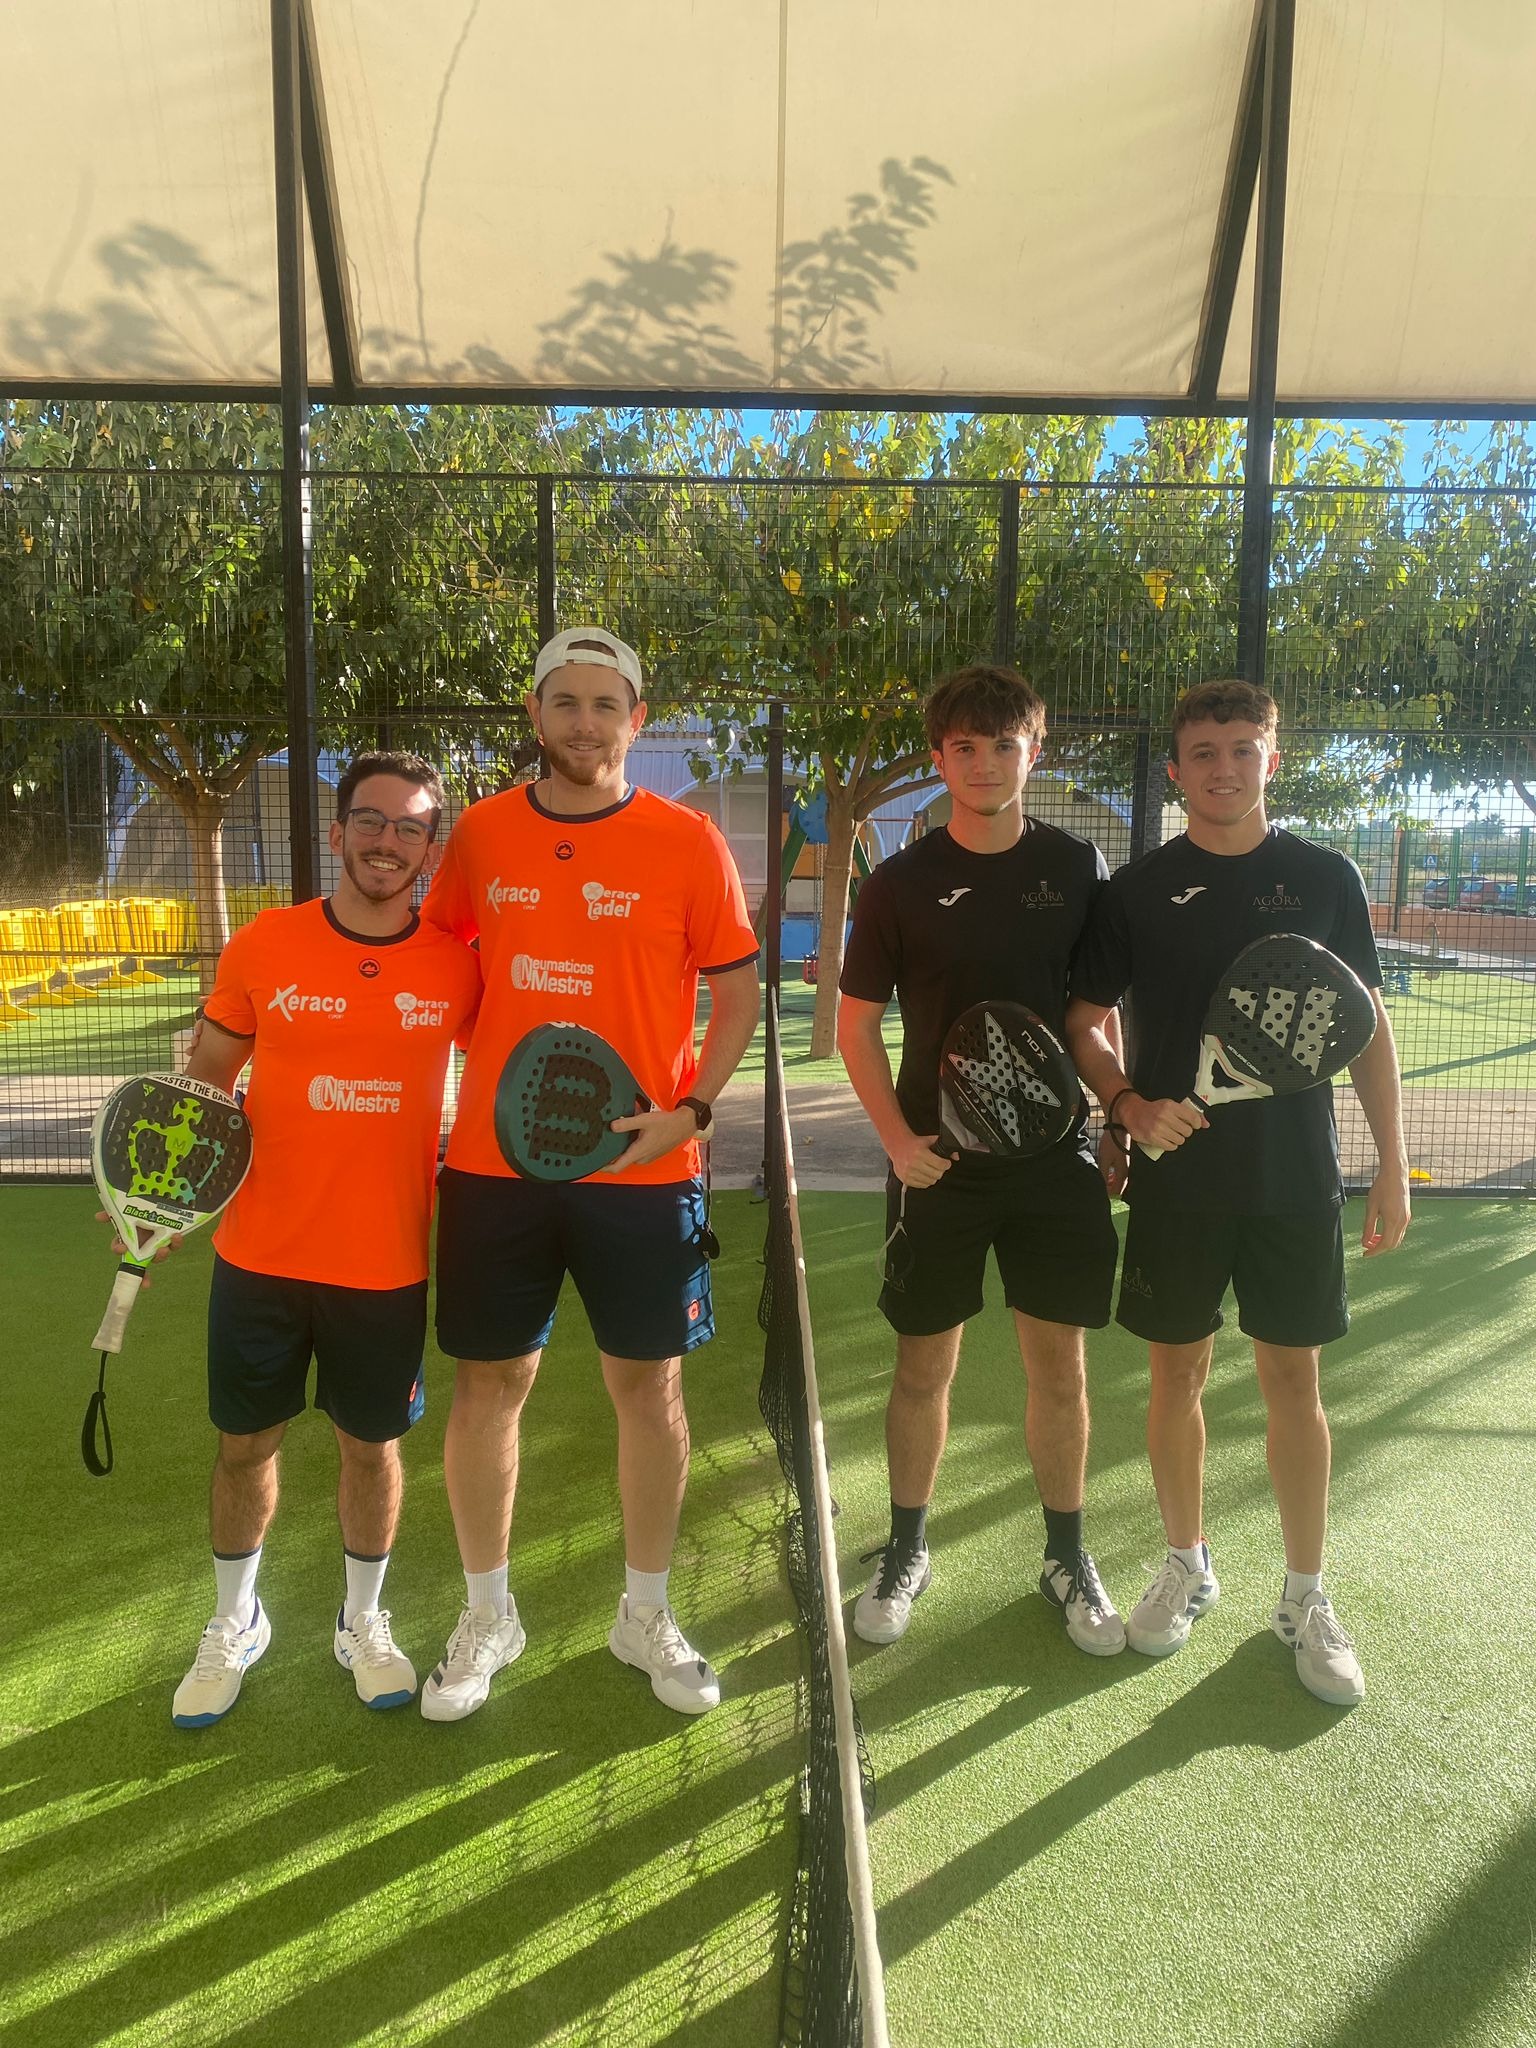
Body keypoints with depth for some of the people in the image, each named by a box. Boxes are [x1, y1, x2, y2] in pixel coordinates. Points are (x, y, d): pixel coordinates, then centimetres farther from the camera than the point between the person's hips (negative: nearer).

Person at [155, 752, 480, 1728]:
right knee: (246, 1444, 15)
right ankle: (234, 1625, 41)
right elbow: (203, 1081, 4)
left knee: (373, 1446, 14)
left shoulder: (457, 966, -7)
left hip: (387, 1267, 0)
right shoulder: (262, 947, -6)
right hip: (260, 1255, 1)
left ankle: (364, 1621, 40)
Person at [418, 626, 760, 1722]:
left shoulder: (687, 840, -3)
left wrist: (688, 1110, -12)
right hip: (494, 1162, 2)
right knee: (489, 1384, 9)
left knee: (649, 1385, 8)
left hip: (641, 1167, -1)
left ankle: (646, 1612, 29)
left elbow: (737, 993, 0)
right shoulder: (480, 832, 3)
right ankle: (488, 1612, 30)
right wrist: (495, 1064, 2)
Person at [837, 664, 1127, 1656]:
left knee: (1060, 1366, 8)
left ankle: (1068, 1556, 28)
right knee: (925, 1365, 9)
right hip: (938, 1163, -1)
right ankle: (907, 1551, 28)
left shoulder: (1077, 867, 1)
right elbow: (857, 1024, 1)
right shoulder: (901, 883, -3)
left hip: (1056, 1156, 1)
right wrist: (898, 1137, -10)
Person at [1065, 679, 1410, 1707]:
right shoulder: (1137, 889, 0)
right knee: (1177, 1372, 9)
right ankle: (1186, 1564, 29)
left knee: (1294, 1378, 7)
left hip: (1296, 1178, 0)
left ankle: (1307, 1597, 23)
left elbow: (1369, 1028, 5)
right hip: (1177, 1177, 0)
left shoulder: (1326, 879, 1)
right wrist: (1129, 1104, -14)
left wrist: (1393, 1166, 0)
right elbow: (1085, 1022, 5)